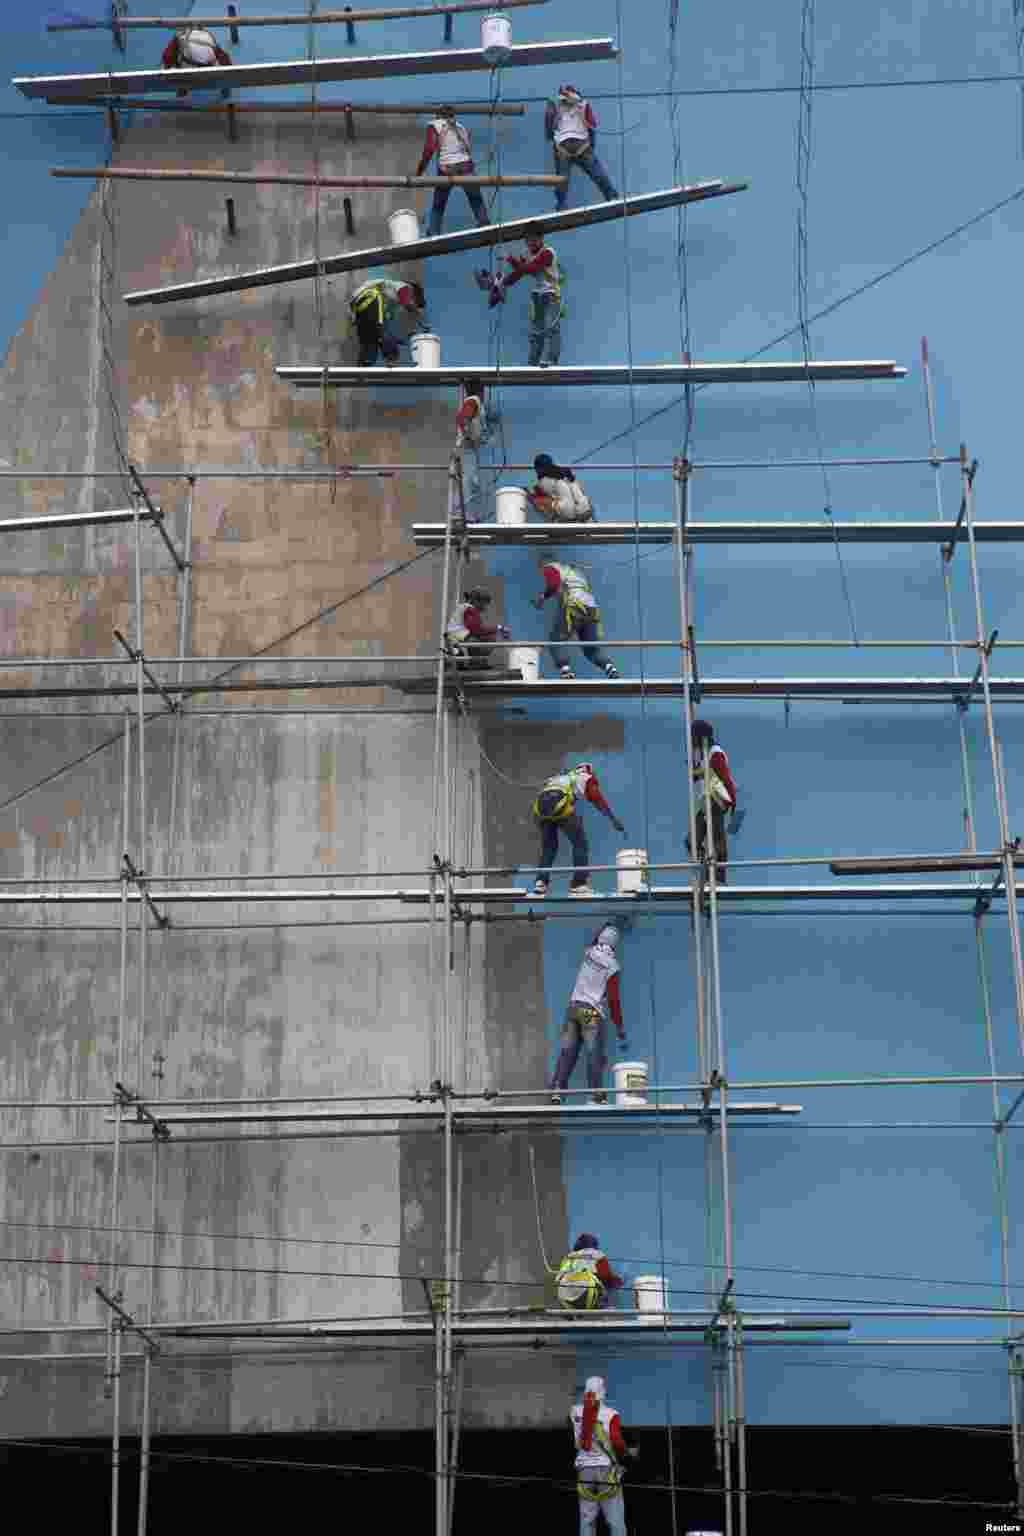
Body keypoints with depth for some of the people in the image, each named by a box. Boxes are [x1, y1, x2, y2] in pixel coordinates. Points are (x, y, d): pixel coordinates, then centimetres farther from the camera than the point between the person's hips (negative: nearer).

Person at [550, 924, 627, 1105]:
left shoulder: (589, 953, 8)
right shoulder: (612, 966, -5)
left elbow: (595, 940, 35)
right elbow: (614, 1000, -7)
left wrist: (612, 926, 49)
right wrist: (620, 1030, -3)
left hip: (573, 1007, 5)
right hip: (593, 1011, -5)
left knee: (567, 1051, -1)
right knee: (594, 1054, -9)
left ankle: (556, 1091, -10)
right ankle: (598, 1095, -16)